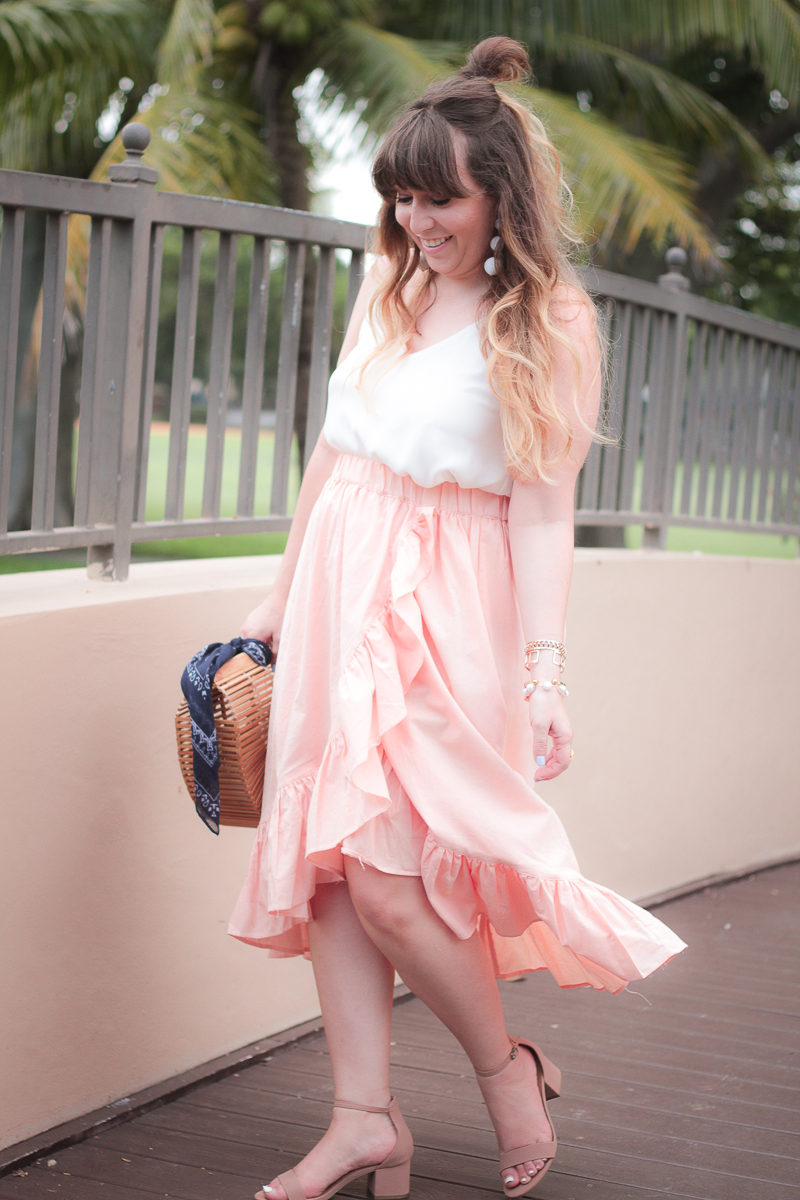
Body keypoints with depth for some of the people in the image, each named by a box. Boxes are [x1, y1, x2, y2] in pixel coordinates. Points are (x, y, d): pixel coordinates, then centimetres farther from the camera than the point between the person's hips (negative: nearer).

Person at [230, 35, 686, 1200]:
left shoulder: (543, 321, -4)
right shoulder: (388, 287, 13)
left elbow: (541, 507, -10)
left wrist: (545, 662, -19)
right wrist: (283, 596, 20)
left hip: (446, 606, -6)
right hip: (341, 589, 6)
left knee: (384, 874, -13)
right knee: (328, 860, 1)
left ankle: (506, 1067, 10)